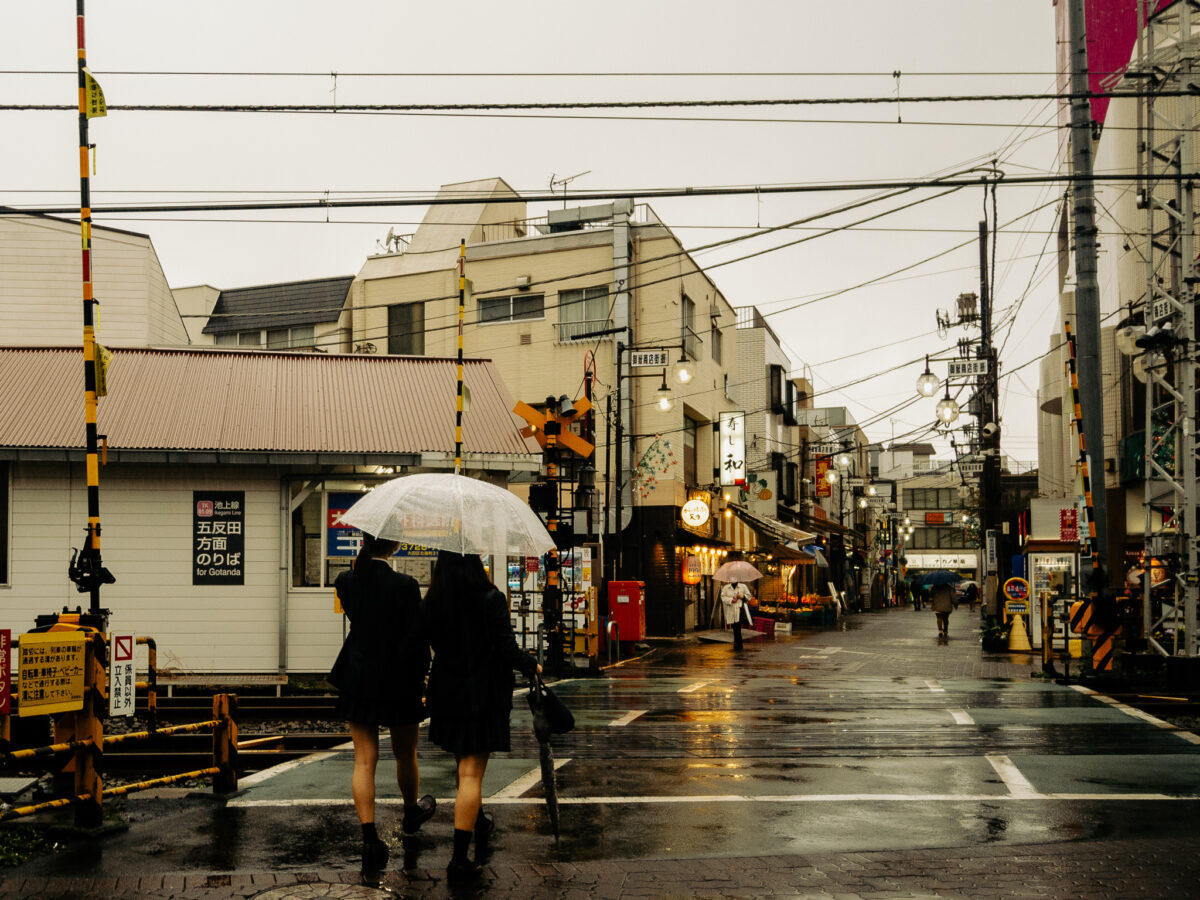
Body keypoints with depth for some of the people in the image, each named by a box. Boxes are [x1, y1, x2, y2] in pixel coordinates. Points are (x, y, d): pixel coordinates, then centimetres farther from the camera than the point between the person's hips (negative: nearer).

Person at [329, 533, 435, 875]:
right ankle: (411, 811, 44)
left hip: (357, 681, 3)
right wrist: (419, 674, -3)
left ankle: (370, 838, -4)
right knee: (405, 754, 21)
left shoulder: (347, 581, -5)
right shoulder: (404, 586, -19)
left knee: (364, 759, 5)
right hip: (398, 683, -3)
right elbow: (415, 638, -18)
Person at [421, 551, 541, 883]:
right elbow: (508, 650, -14)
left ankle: (478, 823, 44)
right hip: (483, 696, -4)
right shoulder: (491, 600, -14)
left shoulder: (430, 604, -3)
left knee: (465, 764, 24)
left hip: (445, 694, 4)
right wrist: (533, 665, 4)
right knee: (471, 772, -3)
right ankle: (460, 859, -6)